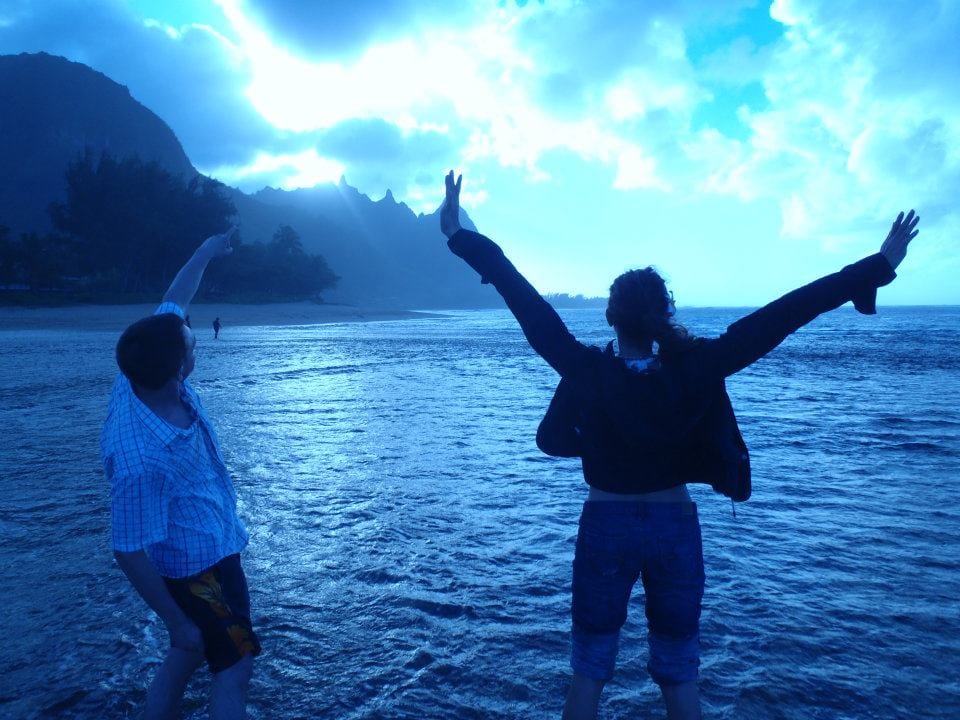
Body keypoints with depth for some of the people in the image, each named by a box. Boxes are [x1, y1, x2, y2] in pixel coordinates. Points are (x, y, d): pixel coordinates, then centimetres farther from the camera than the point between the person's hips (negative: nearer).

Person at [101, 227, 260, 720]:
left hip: (207, 551, 8)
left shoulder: (144, 378, -15)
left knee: (186, 657, 22)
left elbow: (171, 306, 2)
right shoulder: (140, 458, -36)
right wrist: (177, 620, -18)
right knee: (235, 665, 7)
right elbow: (129, 553, -28)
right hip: (197, 568, -8)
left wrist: (207, 251, 12)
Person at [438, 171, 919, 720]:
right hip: (677, 529, 1)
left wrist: (464, 239, -10)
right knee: (680, 673, 18)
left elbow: (530, 307, -16)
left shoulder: (587, 372, -18)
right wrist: (878, 267, -9)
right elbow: (780, 318, -14)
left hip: (606, 527, -1)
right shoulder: (696, 371, -15)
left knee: (589, 668, 15)